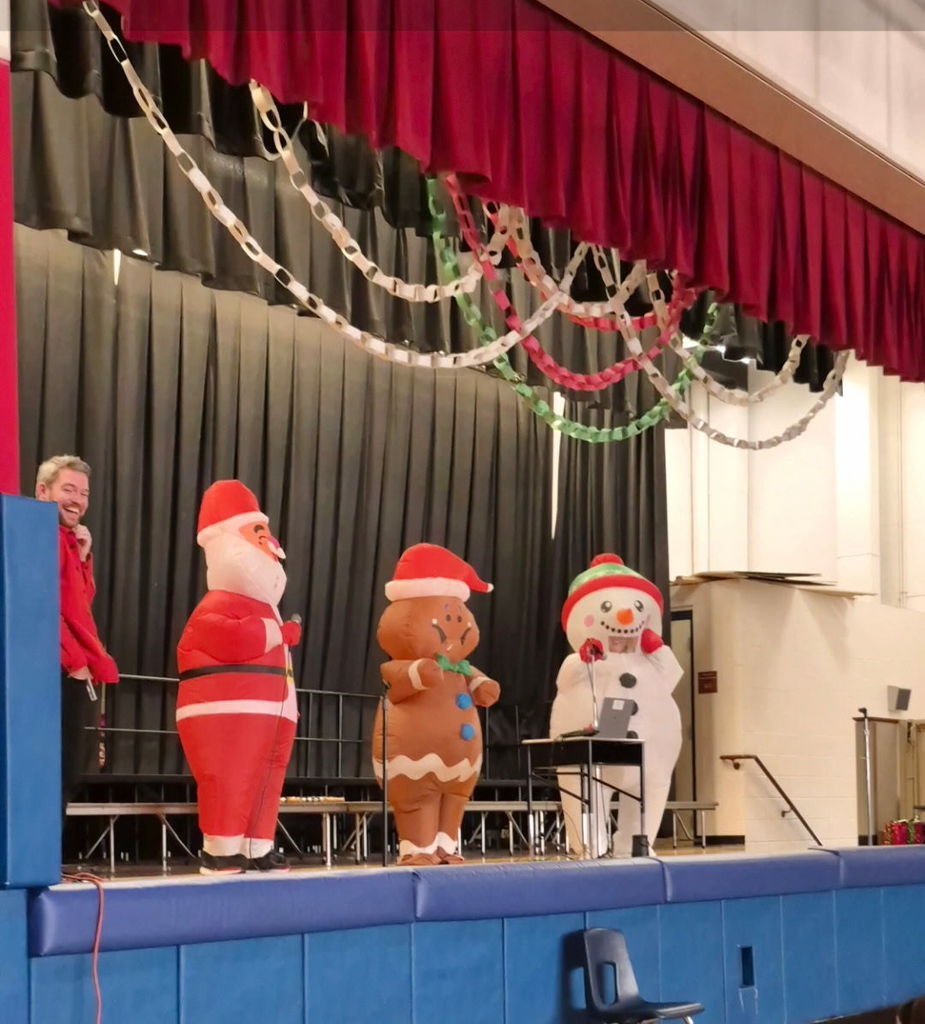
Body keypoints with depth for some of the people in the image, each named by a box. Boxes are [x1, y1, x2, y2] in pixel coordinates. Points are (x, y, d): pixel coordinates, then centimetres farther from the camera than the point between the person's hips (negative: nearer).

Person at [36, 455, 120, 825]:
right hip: (58, 678, -10)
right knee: (55, 781, -11)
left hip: (72, 679, 10)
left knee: (65, 778, 11)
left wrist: (82, 557, 8)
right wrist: (76, 662, -17)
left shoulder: (65, 539, 21)